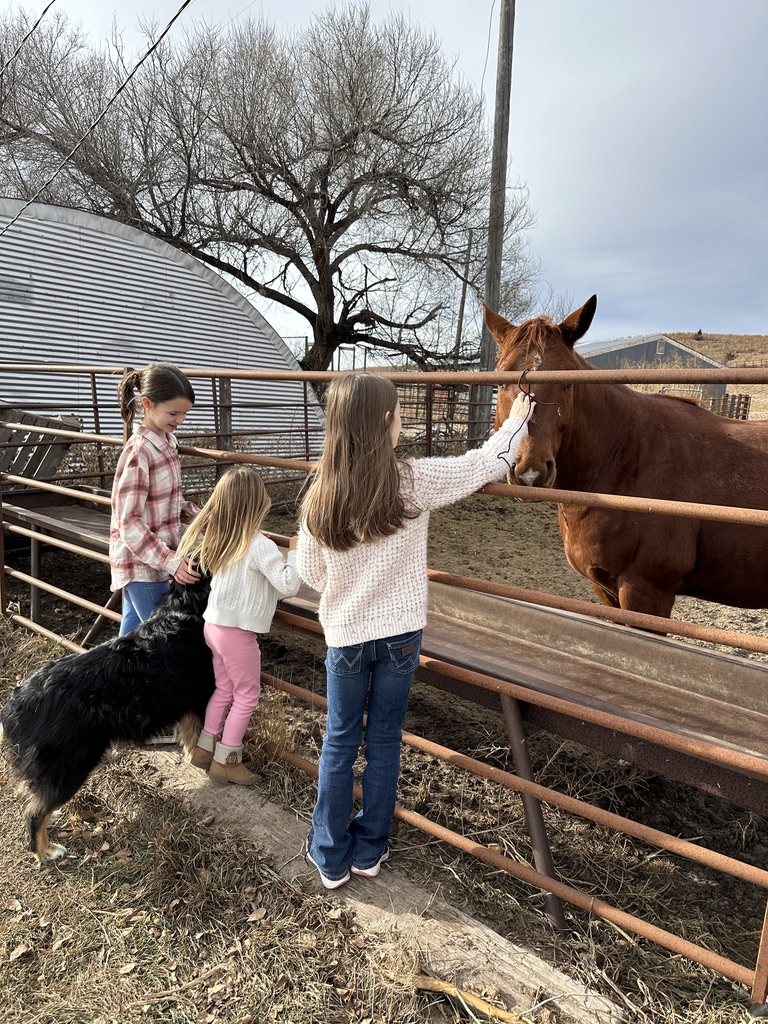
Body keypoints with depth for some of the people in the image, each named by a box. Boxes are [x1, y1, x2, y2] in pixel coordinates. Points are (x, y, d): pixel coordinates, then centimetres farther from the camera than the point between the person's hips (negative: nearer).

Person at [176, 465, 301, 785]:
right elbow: (288, 585, -22)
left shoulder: (217, 537, 0)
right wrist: (295, 553, -8)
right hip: (238, 632, -7)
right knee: (247, 695, 10)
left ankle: (204, 748, 33)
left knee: (224, 689, 23)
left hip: (214, 624, 8)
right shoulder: (260, 546, -22)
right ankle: (225, 760, 19)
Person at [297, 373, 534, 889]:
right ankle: (370, 851, 33)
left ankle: (331, 856, 31)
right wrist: (517, 420, 14)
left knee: (340, 741, 17)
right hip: (400, 634, -1)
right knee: (384, 740, 16)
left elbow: (309, 571, -1)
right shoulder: (416, 481, -17)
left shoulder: (321, 496, -12)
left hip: (345, 635, 1)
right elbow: (488, 463, -4)